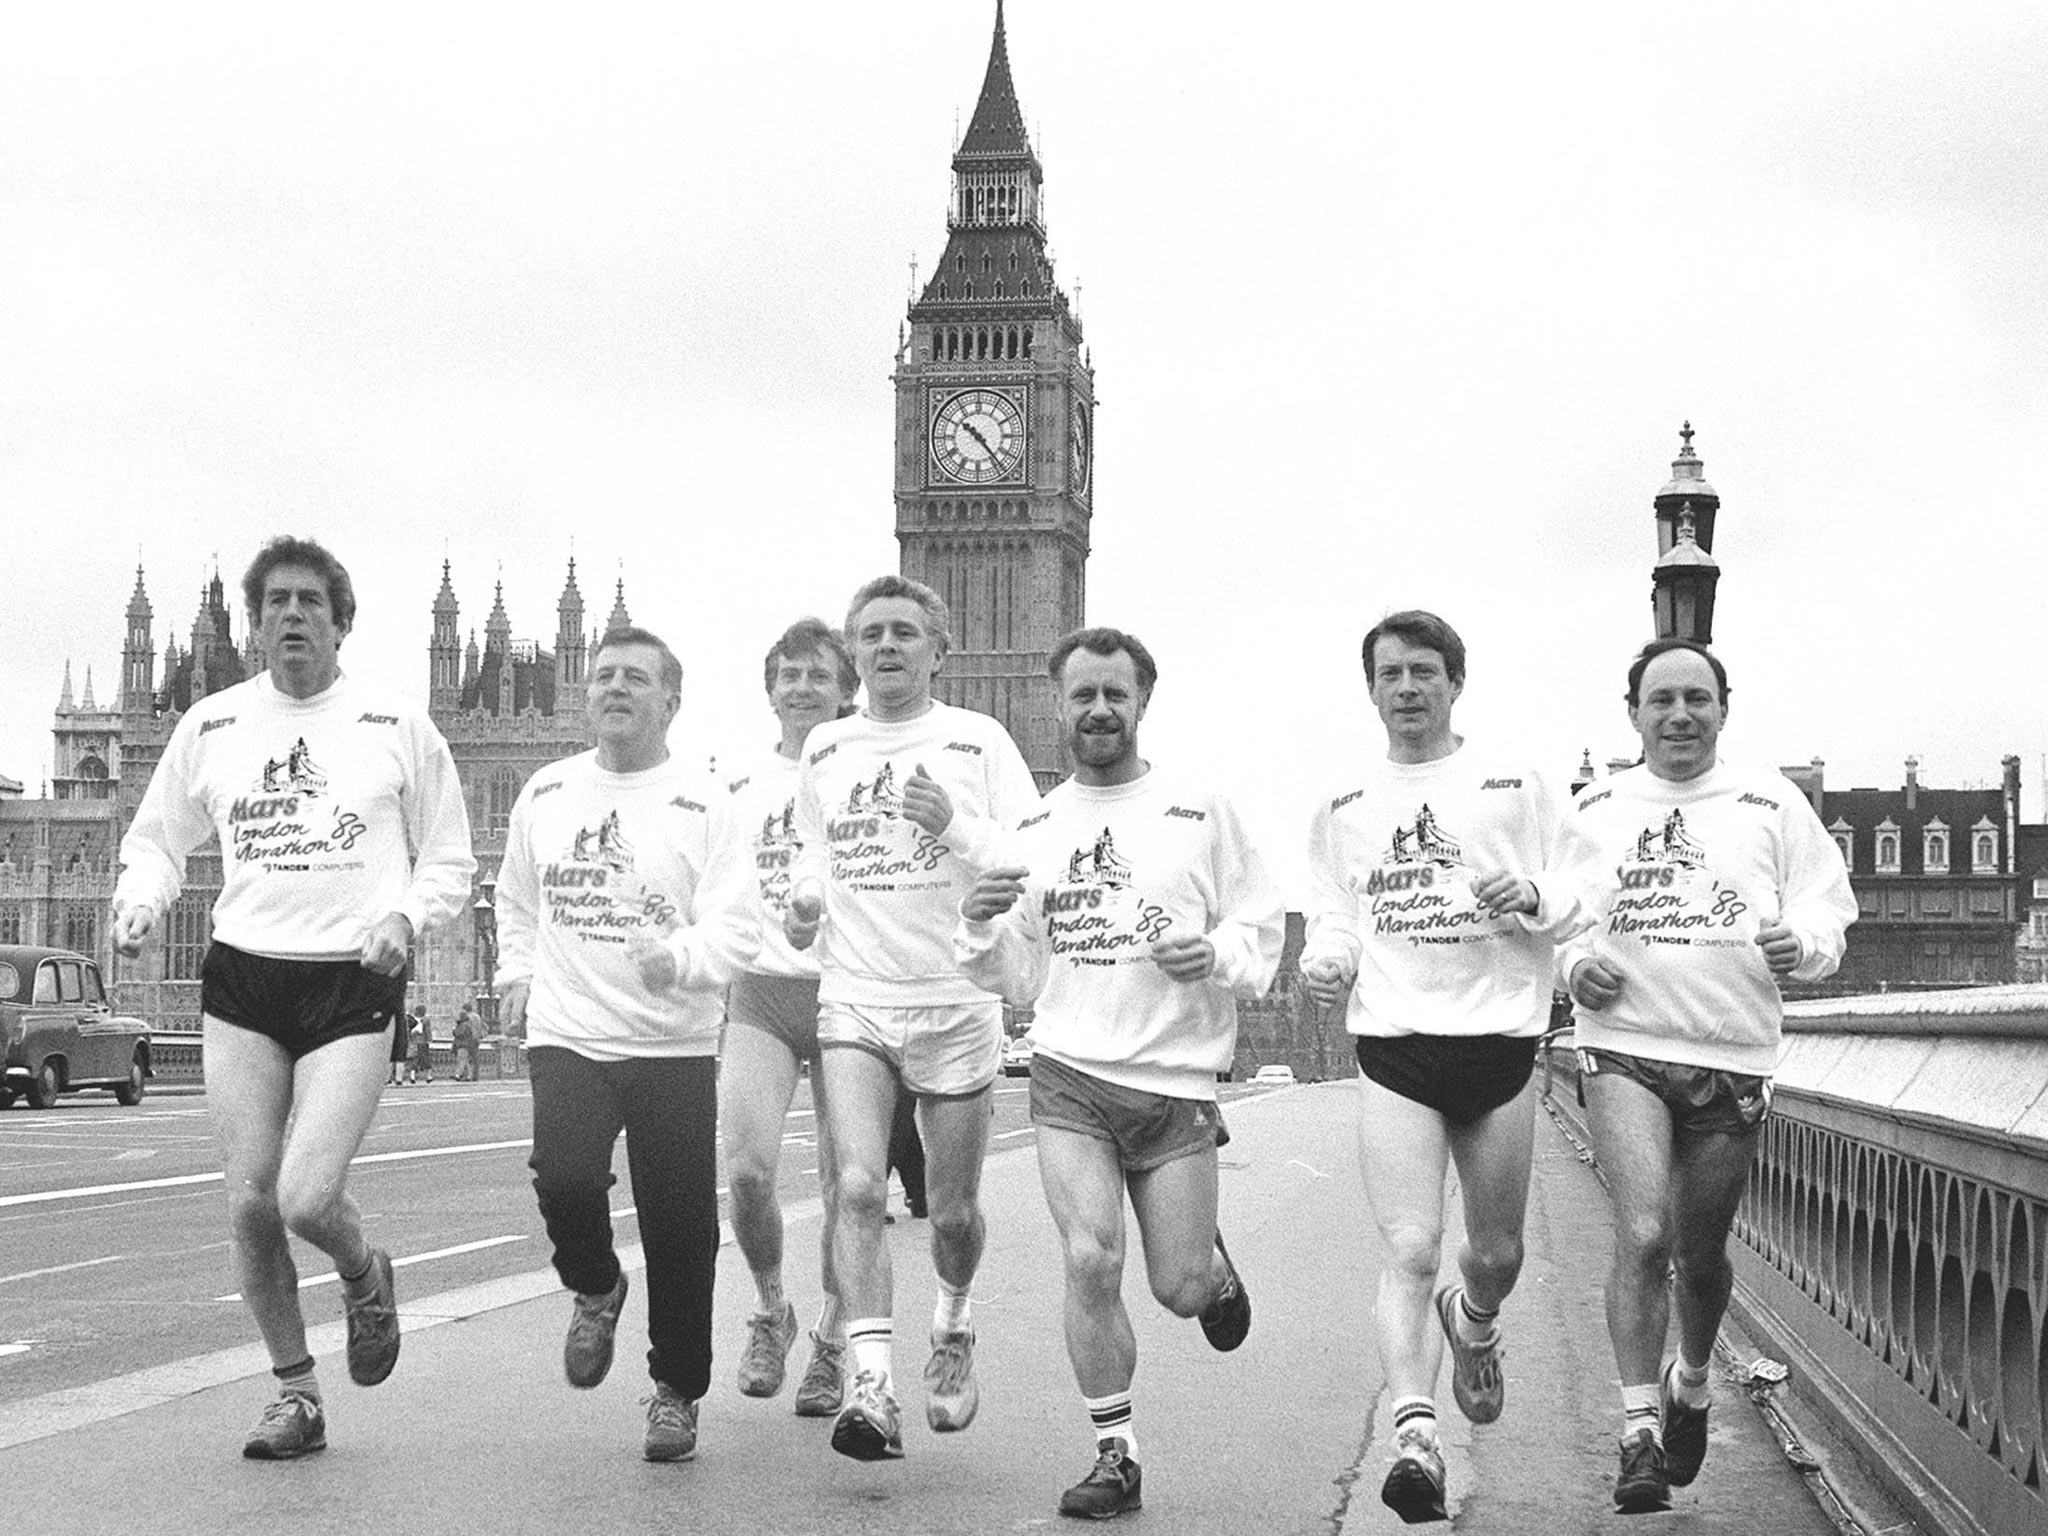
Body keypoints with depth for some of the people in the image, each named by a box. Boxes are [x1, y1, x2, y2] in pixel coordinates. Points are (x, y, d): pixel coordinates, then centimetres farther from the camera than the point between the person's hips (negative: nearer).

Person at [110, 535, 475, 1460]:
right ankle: (295, 1394, 18)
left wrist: (403, 916, -10)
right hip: (241, 977, 3)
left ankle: (366, 1278, 20)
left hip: (354, 985, -3)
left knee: (307, 1198, -16)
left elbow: (449, 862, 9)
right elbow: (156, 838, 19)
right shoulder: (211, 724, 9)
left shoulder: (396, 726, 3)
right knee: (249, 1203, -1)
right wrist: (140, 900, -2)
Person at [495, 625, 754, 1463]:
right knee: (565, 1179, -21)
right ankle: (595, 1290, 13)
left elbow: (734, 928, -9)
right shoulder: (544, 794, 11)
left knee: (679, 1226, -2)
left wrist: (682, 957, -28)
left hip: (675, 1047, -2)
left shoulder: (703, 804, -1)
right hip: (567, 1038, 2)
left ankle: (677, 1391, 19)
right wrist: (516, 971, 14)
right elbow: (514, 899, 28)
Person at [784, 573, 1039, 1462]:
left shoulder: (977, 741, 0)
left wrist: (957, 829, -21)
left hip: (957, 1000, -1)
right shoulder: (823, 751, 9)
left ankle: (952, 1328, 39)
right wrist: (805, 906, 3)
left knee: (952, 1211, 9)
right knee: (858, 1189, -17)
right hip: (853, 998, 1)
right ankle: (871, 1388, -21)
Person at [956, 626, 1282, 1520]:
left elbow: (1264, 930, 4)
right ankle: (1115, 1454, 2)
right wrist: (981, 931, -7)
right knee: (1091, 1263, -14)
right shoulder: (1033, 829, 11)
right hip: (1070, 1078, 1)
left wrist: (1219, 956, -17)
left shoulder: (1201, 811, 3)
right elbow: (1017, 977, 14)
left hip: (1177, 1082, -1)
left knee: (1179, 1289, 2)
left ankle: (1214, 1268, 40)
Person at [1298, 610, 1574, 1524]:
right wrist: (1326, 961, -5)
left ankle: (1471, 1324, 46)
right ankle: (1414, 1435, -19)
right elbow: (1331, 917, 17)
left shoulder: (1516, 782, 5)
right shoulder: (1343, 805, 11)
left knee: (1496, 1254, 12)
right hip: (1394, 1046, 0)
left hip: (1499, 1039, 0)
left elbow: (1577, 906, 6)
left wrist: (1532, 897, -15)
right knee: (1410, 1253, -14)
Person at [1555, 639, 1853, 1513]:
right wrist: (1574, 964, -5)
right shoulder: (1593, 813, 8)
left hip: (1733, 1058, 1)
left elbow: (1826, 921, 6)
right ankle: (1640, 1434, -10)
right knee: (1642, 1235, -17)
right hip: (1624, 1047, -1)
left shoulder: (1772, 806, 6)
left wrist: (1800, 944, -17)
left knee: (1701, 1253, 11)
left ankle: (1690, 1385, 40)